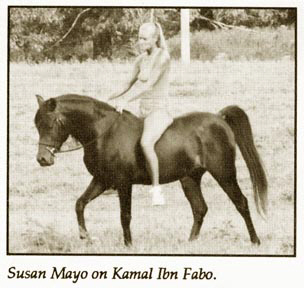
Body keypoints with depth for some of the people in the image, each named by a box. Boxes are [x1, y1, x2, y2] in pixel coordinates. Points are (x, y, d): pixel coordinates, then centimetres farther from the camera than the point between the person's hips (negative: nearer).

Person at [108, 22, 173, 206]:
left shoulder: (162, 57, -12)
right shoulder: (141, 59, 11)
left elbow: (149, 84, -21)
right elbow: (131, 84, 21)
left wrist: (126, 100, -28)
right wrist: (111, 99, 11)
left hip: (159, 111, -9)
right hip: (143, 112, 9)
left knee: (146, 143, -36)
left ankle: (156, 190, -31)